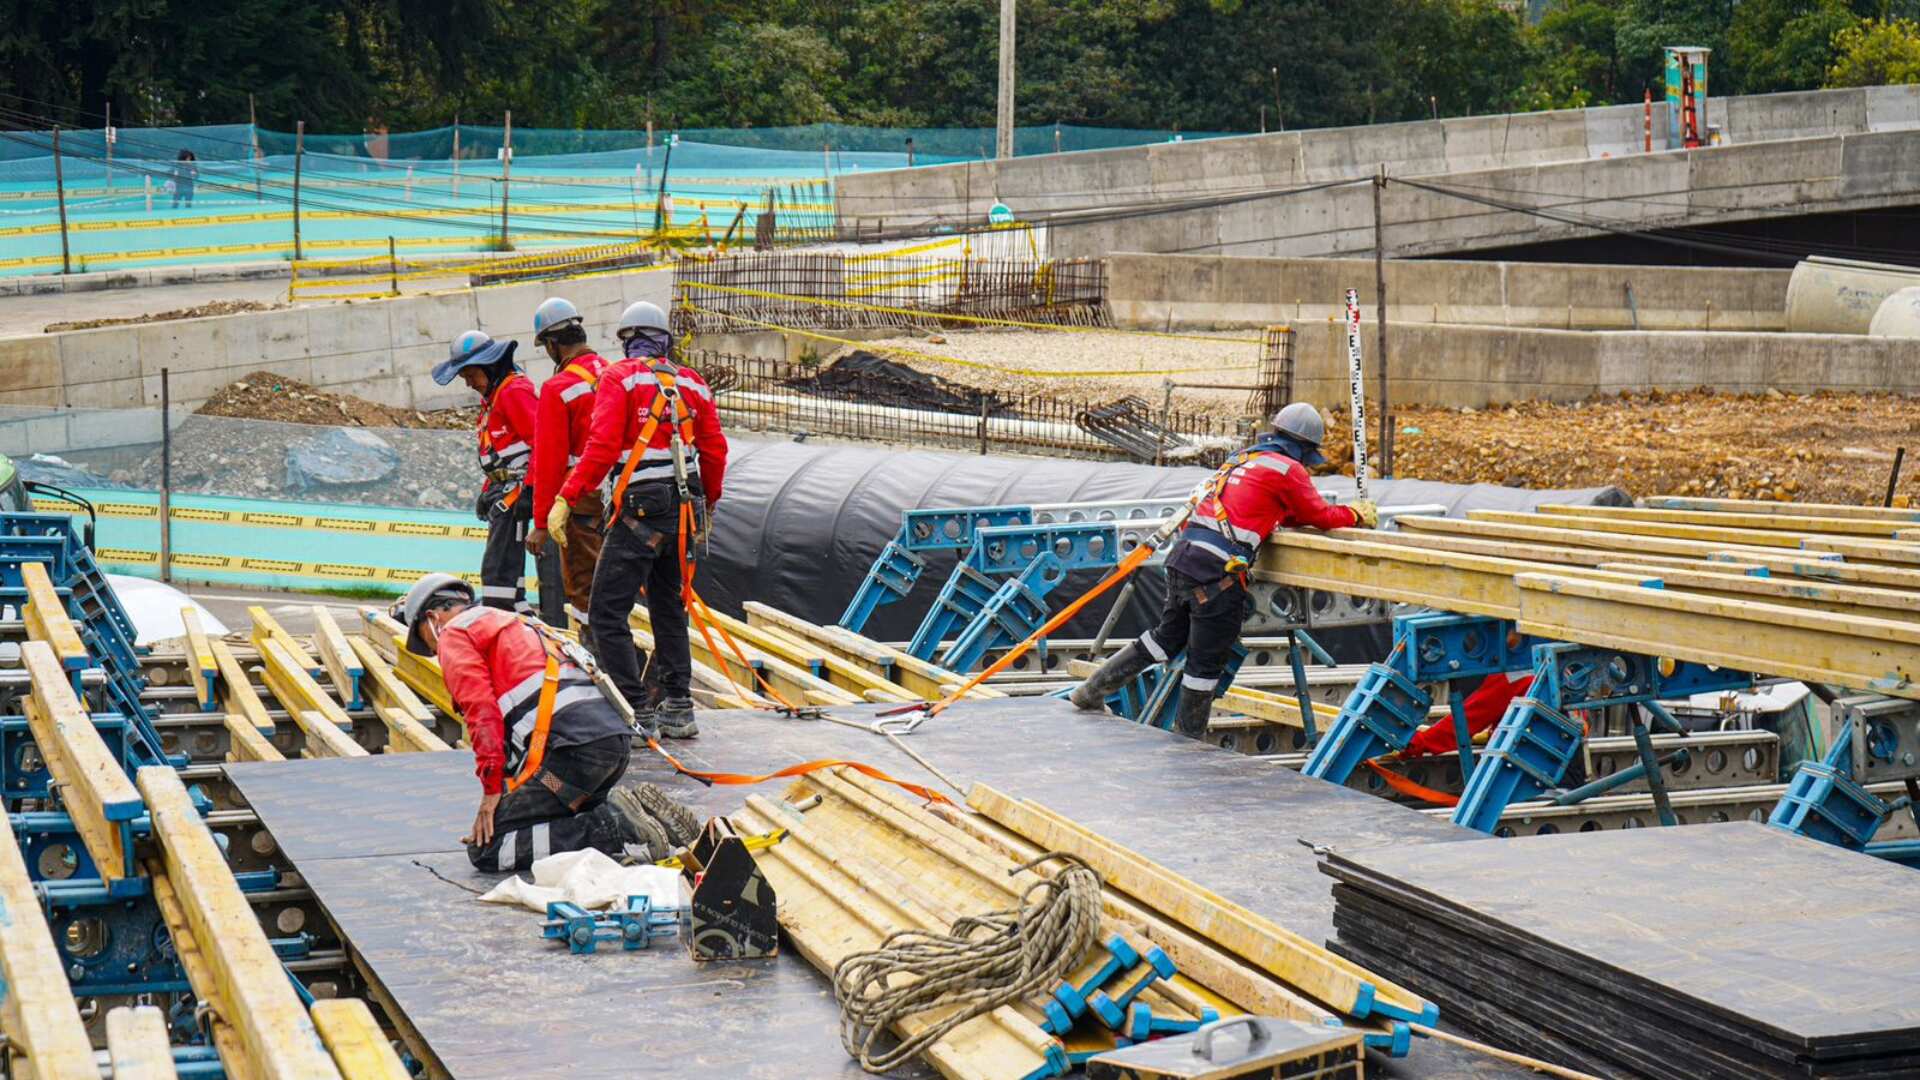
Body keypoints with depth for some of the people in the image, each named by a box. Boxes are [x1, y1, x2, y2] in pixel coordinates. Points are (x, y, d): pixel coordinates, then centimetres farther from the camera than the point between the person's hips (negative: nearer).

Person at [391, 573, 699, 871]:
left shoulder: (454, 634, 9)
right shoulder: (518, 624, 37)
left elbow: (482, 712, -5)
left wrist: (492, 788, -4)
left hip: (572, 744, -9)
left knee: (485, 851, -8)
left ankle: (620, 831, -18)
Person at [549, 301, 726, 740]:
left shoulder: (620, 378, -4)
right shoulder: (692, 383, 11)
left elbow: (602, 448, -15)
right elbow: (715, 451, 14)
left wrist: (565, 499, -13)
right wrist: (707, 504, 29)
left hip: (639, 510, -6)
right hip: (685, 510, 6)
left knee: (607, 613, -3)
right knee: (669, 609, 19)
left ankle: (638, 711, -9)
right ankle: (678, 708, 18)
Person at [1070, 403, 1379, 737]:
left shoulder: (1244, 458, 23)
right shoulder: (1289, 470, -2)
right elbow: (1321, 516, 8)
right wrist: (1355, 514, 26)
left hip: (1183, 555, 8)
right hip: (1216, 570, -8)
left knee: (1167, 637, 24)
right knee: (1207, 661, 5)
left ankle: (1092, 692, 28)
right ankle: (1188, 743, 15)